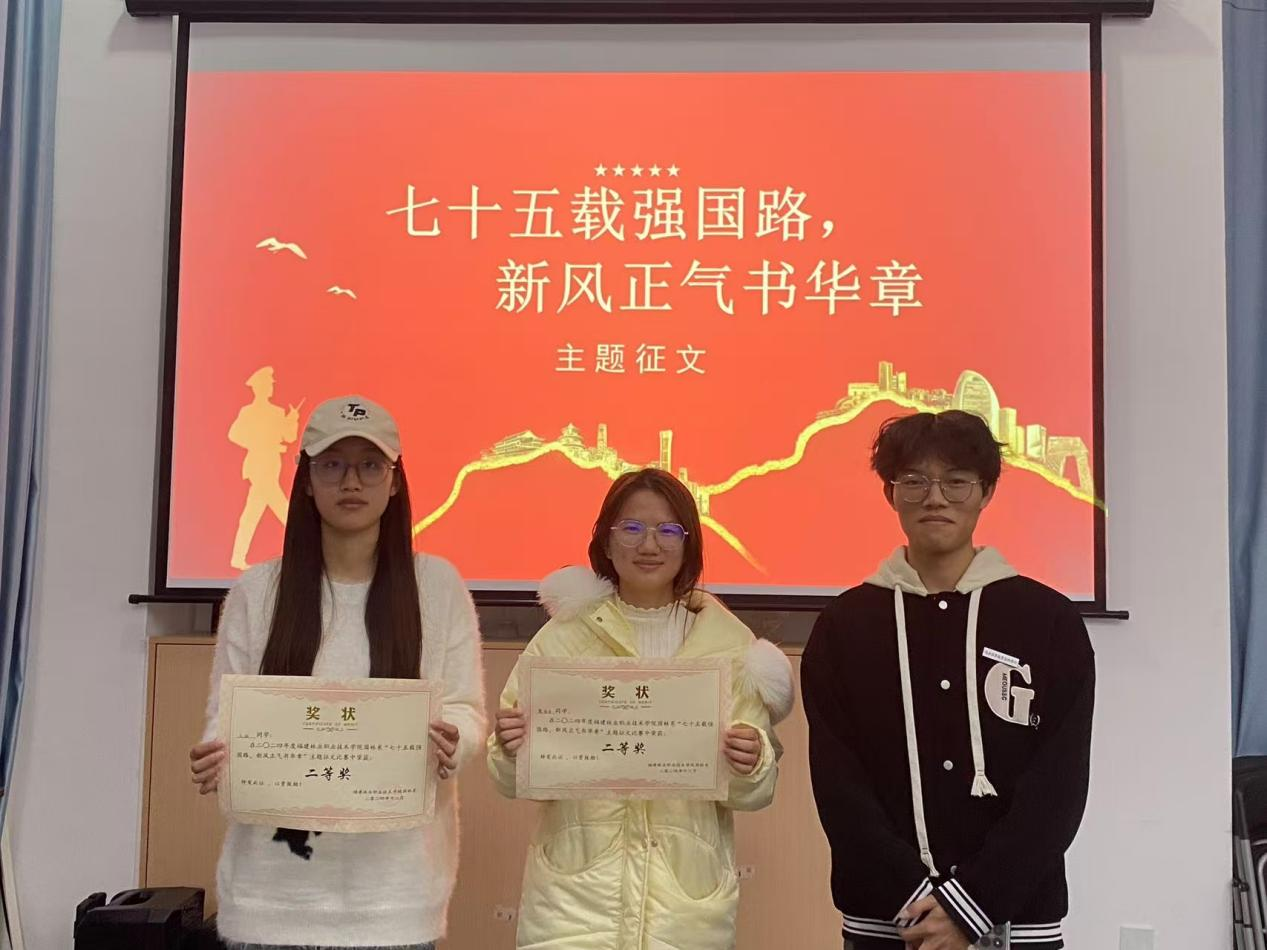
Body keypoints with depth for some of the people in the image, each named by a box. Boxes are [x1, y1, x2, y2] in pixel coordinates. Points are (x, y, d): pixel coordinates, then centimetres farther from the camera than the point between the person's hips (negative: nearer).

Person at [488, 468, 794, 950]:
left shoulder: (730, 643, 3)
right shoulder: (562, 637, 3)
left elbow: (755, 793, 4)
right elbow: (514, 782, 4)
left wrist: (750, 768, -17)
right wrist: (511, 751, -17)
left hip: (688, 905, 1)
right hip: (574, 897, 0)